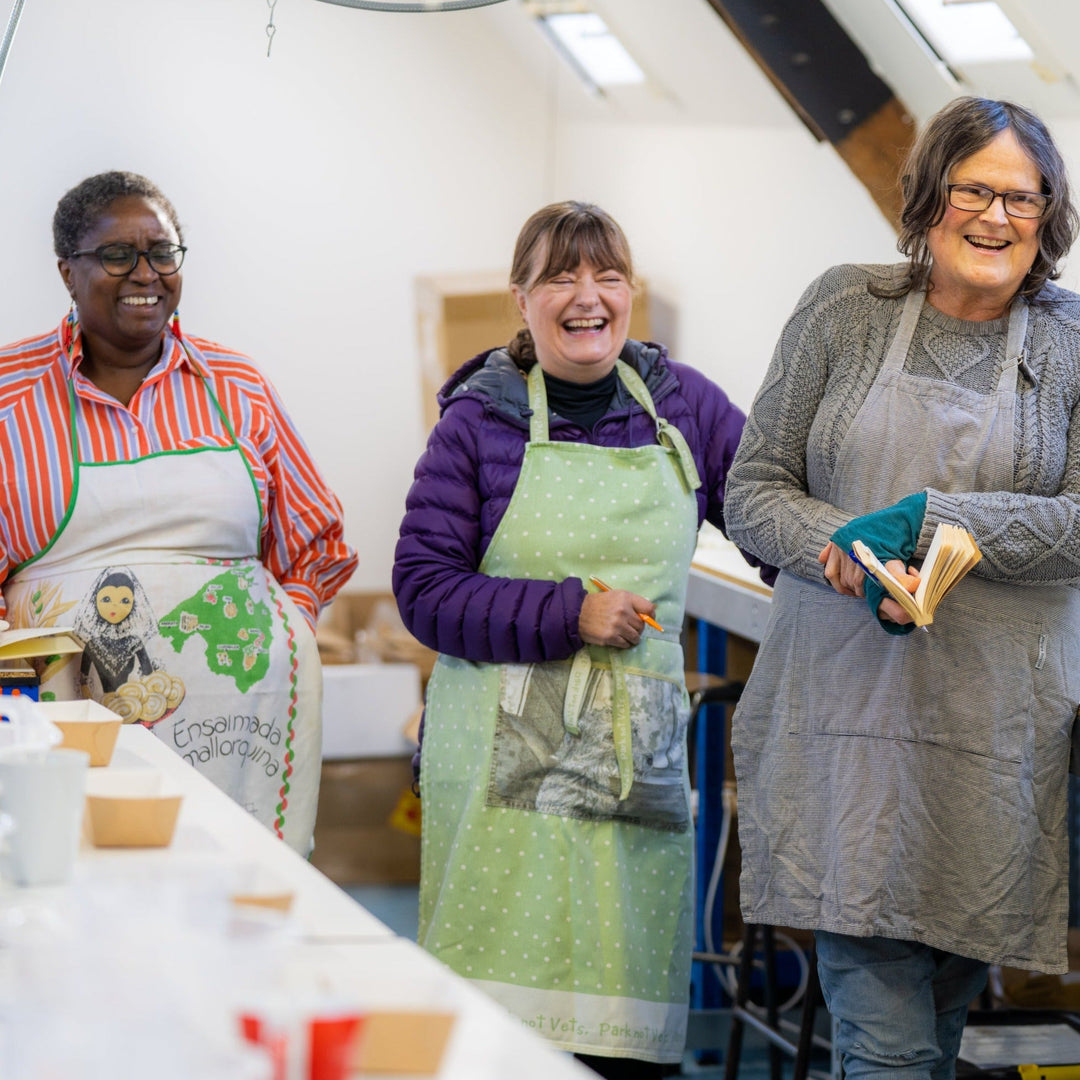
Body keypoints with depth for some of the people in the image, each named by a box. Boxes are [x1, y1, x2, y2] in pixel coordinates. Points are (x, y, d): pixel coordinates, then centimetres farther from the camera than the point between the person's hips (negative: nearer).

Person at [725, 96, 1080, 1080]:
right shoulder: (845, 309, 6)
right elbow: (753, 492, 5)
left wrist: (925, 518, -14)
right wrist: (853, 559, -14)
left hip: (995, 734, 1)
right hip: (846, 712, -1)